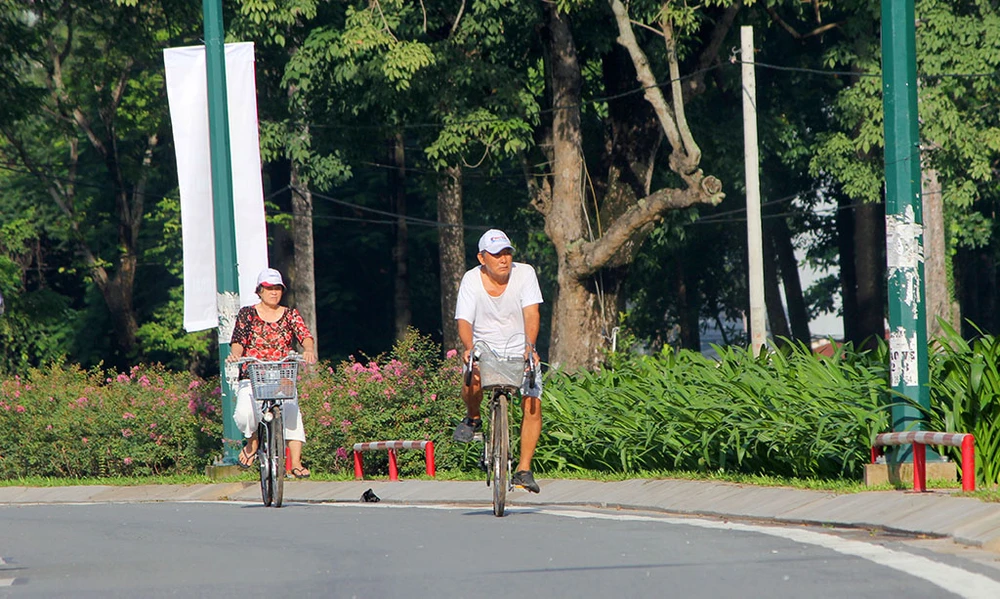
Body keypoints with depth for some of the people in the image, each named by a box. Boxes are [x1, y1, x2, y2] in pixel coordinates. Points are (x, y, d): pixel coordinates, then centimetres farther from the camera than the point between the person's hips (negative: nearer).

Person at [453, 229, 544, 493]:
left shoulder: (524, 273, -10)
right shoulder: (472, 280, -11)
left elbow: (531, 313, -19)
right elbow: (464, 321, -18)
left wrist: (529, 347, -36)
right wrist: (469, 348, -39)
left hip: (520, 350, 1)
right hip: (485, 347, -1)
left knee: (533, 403, -17)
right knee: (473, 378, -34)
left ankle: (524, 470, -8)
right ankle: (472, 419, 0)